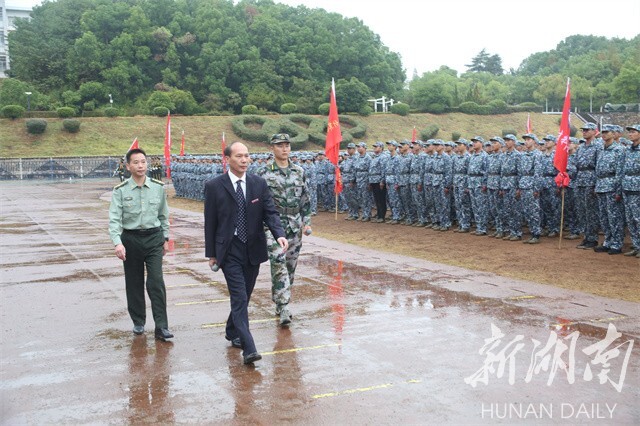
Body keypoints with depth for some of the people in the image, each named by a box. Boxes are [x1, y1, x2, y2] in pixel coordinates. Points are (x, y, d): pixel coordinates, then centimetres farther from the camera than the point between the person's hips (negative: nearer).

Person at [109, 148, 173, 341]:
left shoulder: (158, 187, 0)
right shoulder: (120, 191, -6)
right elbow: (114, 219, -12)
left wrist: (166, 238, 12)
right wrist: (118, 243, -25)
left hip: (154, 238, 0)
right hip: (131, 239, 0)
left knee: (156, 282, -8)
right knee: (134, 284, 11)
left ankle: (161, 327, -5)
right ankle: (138, 322, 28)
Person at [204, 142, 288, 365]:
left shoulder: (259, 184, 3)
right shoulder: (214, 186, -5)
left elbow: (270, 212, 0)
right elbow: (210, 222, 0)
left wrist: (279, 234, -19)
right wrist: (211, 253, 1)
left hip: (253, 250, 4)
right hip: (229, 251, -4)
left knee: (244, 295, 16)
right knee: (239, 298, -10)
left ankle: (232, 331, 39)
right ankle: (249, 348, -12)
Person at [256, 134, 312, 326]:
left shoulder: (299, 171, 10)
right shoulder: (264, 172, -3)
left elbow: (305, 198, 14)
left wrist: (307, 222, 9)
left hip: (295, 225, 5)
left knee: (291, 265, 9)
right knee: (278, 263, -14)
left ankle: (280, 303, 23)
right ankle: (284, 307, -14)